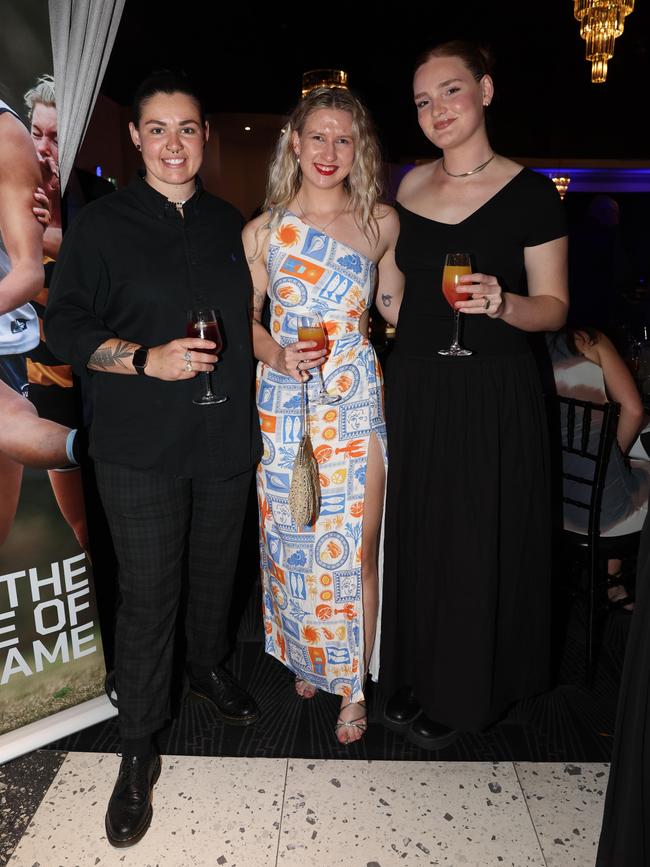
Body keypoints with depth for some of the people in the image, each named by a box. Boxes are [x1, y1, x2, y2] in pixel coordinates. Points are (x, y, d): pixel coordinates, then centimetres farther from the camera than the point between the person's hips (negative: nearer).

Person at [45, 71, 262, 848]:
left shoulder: (229, 224, 12)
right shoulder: (100, 225, -2)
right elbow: (65, 326, -5)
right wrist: (147, 359, -19)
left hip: (227, 437, 5)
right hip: (141, 448, -4)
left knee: (216, 570, 18)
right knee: (147, 596, -1)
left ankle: (209, 668, 45)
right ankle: (137, 751, 18)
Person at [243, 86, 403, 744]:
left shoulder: (381, 223, 3)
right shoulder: (263, 230, 3)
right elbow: (246, 319, 8)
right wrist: (277, 356, -12)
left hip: (356, 401, -1)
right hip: (284, 402, 1)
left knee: (356, 548, 3)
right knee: (291, 540, 11)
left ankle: (352, 687, 23)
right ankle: (302, 657, 37)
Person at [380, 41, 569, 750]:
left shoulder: (530, 193, -5)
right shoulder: (409, 187, 9)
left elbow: (554, 307, -3)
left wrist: (501, 303, -23)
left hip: (492, 396, -4)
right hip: (415, 390, 4)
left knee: (477, 543, 5)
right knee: (414, 535, 12)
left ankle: (459, 696, 28)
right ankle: (412, 679, 34)